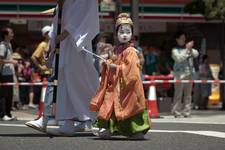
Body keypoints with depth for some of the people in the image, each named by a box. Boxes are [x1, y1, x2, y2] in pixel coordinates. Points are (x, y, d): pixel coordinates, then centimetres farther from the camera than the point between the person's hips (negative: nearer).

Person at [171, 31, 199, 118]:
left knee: (188, 94, 5)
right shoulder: (175, 50, 2)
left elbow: (196, 54, 2)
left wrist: (191, 49, -16)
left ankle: (187, 112, 7)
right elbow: (179, 58, -15)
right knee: (178, 94, -8)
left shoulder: (188, 48, 15)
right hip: (180, 74, -5)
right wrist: (187, 49, -17)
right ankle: (176, 112, -7)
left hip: (189, 74, 5)